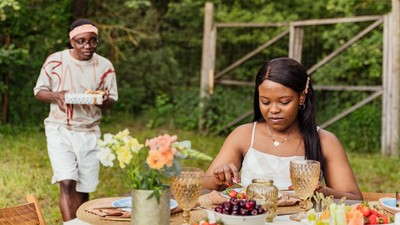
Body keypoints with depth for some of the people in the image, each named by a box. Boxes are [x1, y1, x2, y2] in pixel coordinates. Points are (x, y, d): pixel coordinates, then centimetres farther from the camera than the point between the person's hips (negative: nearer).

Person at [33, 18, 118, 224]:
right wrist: (55, 96, -19)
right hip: (60, 130, -2)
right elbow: (39, 91, 4)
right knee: (67, 182, -16)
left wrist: (105, 101, -19)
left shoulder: (105, 66, 0)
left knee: (83, 188, 6)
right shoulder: (55, 61, -5)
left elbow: (112, 99, 6)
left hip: (89, 132, 2)